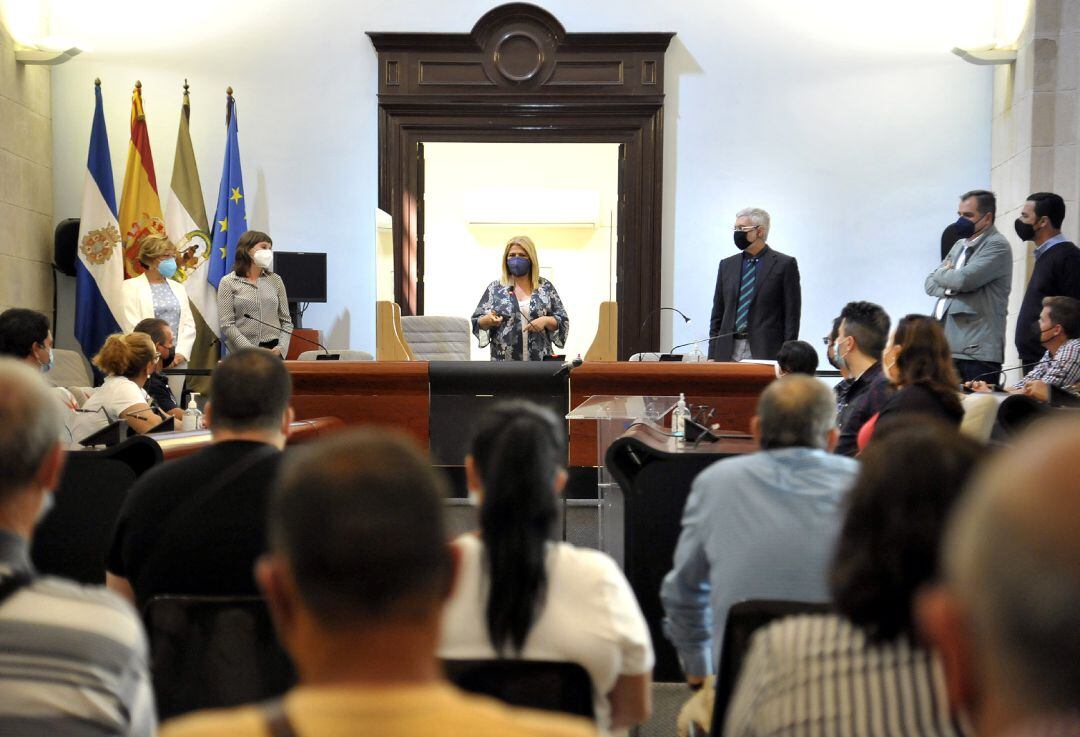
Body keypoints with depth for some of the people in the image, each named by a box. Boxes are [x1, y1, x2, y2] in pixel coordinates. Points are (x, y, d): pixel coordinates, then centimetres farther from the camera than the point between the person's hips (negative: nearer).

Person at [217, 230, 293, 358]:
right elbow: (227, 324, -5)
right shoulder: (228, 282, 3)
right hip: (242, 353, -2)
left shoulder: (275, 280, 13)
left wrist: (281, 347, -5)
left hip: (273, 350, 2)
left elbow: (286, 321, 12)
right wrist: (253, 351, -13)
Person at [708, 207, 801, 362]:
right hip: (728, 352, 4)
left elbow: (792, 316, -3)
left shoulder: (785, 264, 1)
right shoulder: (727, 265, 15)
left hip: (765, 352, -4)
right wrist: (712, 356, 7)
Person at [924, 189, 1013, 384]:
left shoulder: (997, 246, -6)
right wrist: (951, 286, -5)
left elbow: (964, 279, -19)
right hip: (946, 347, 8)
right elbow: (930, 285, 17)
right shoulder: (960, 245, 21)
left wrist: (942, 273, 2)